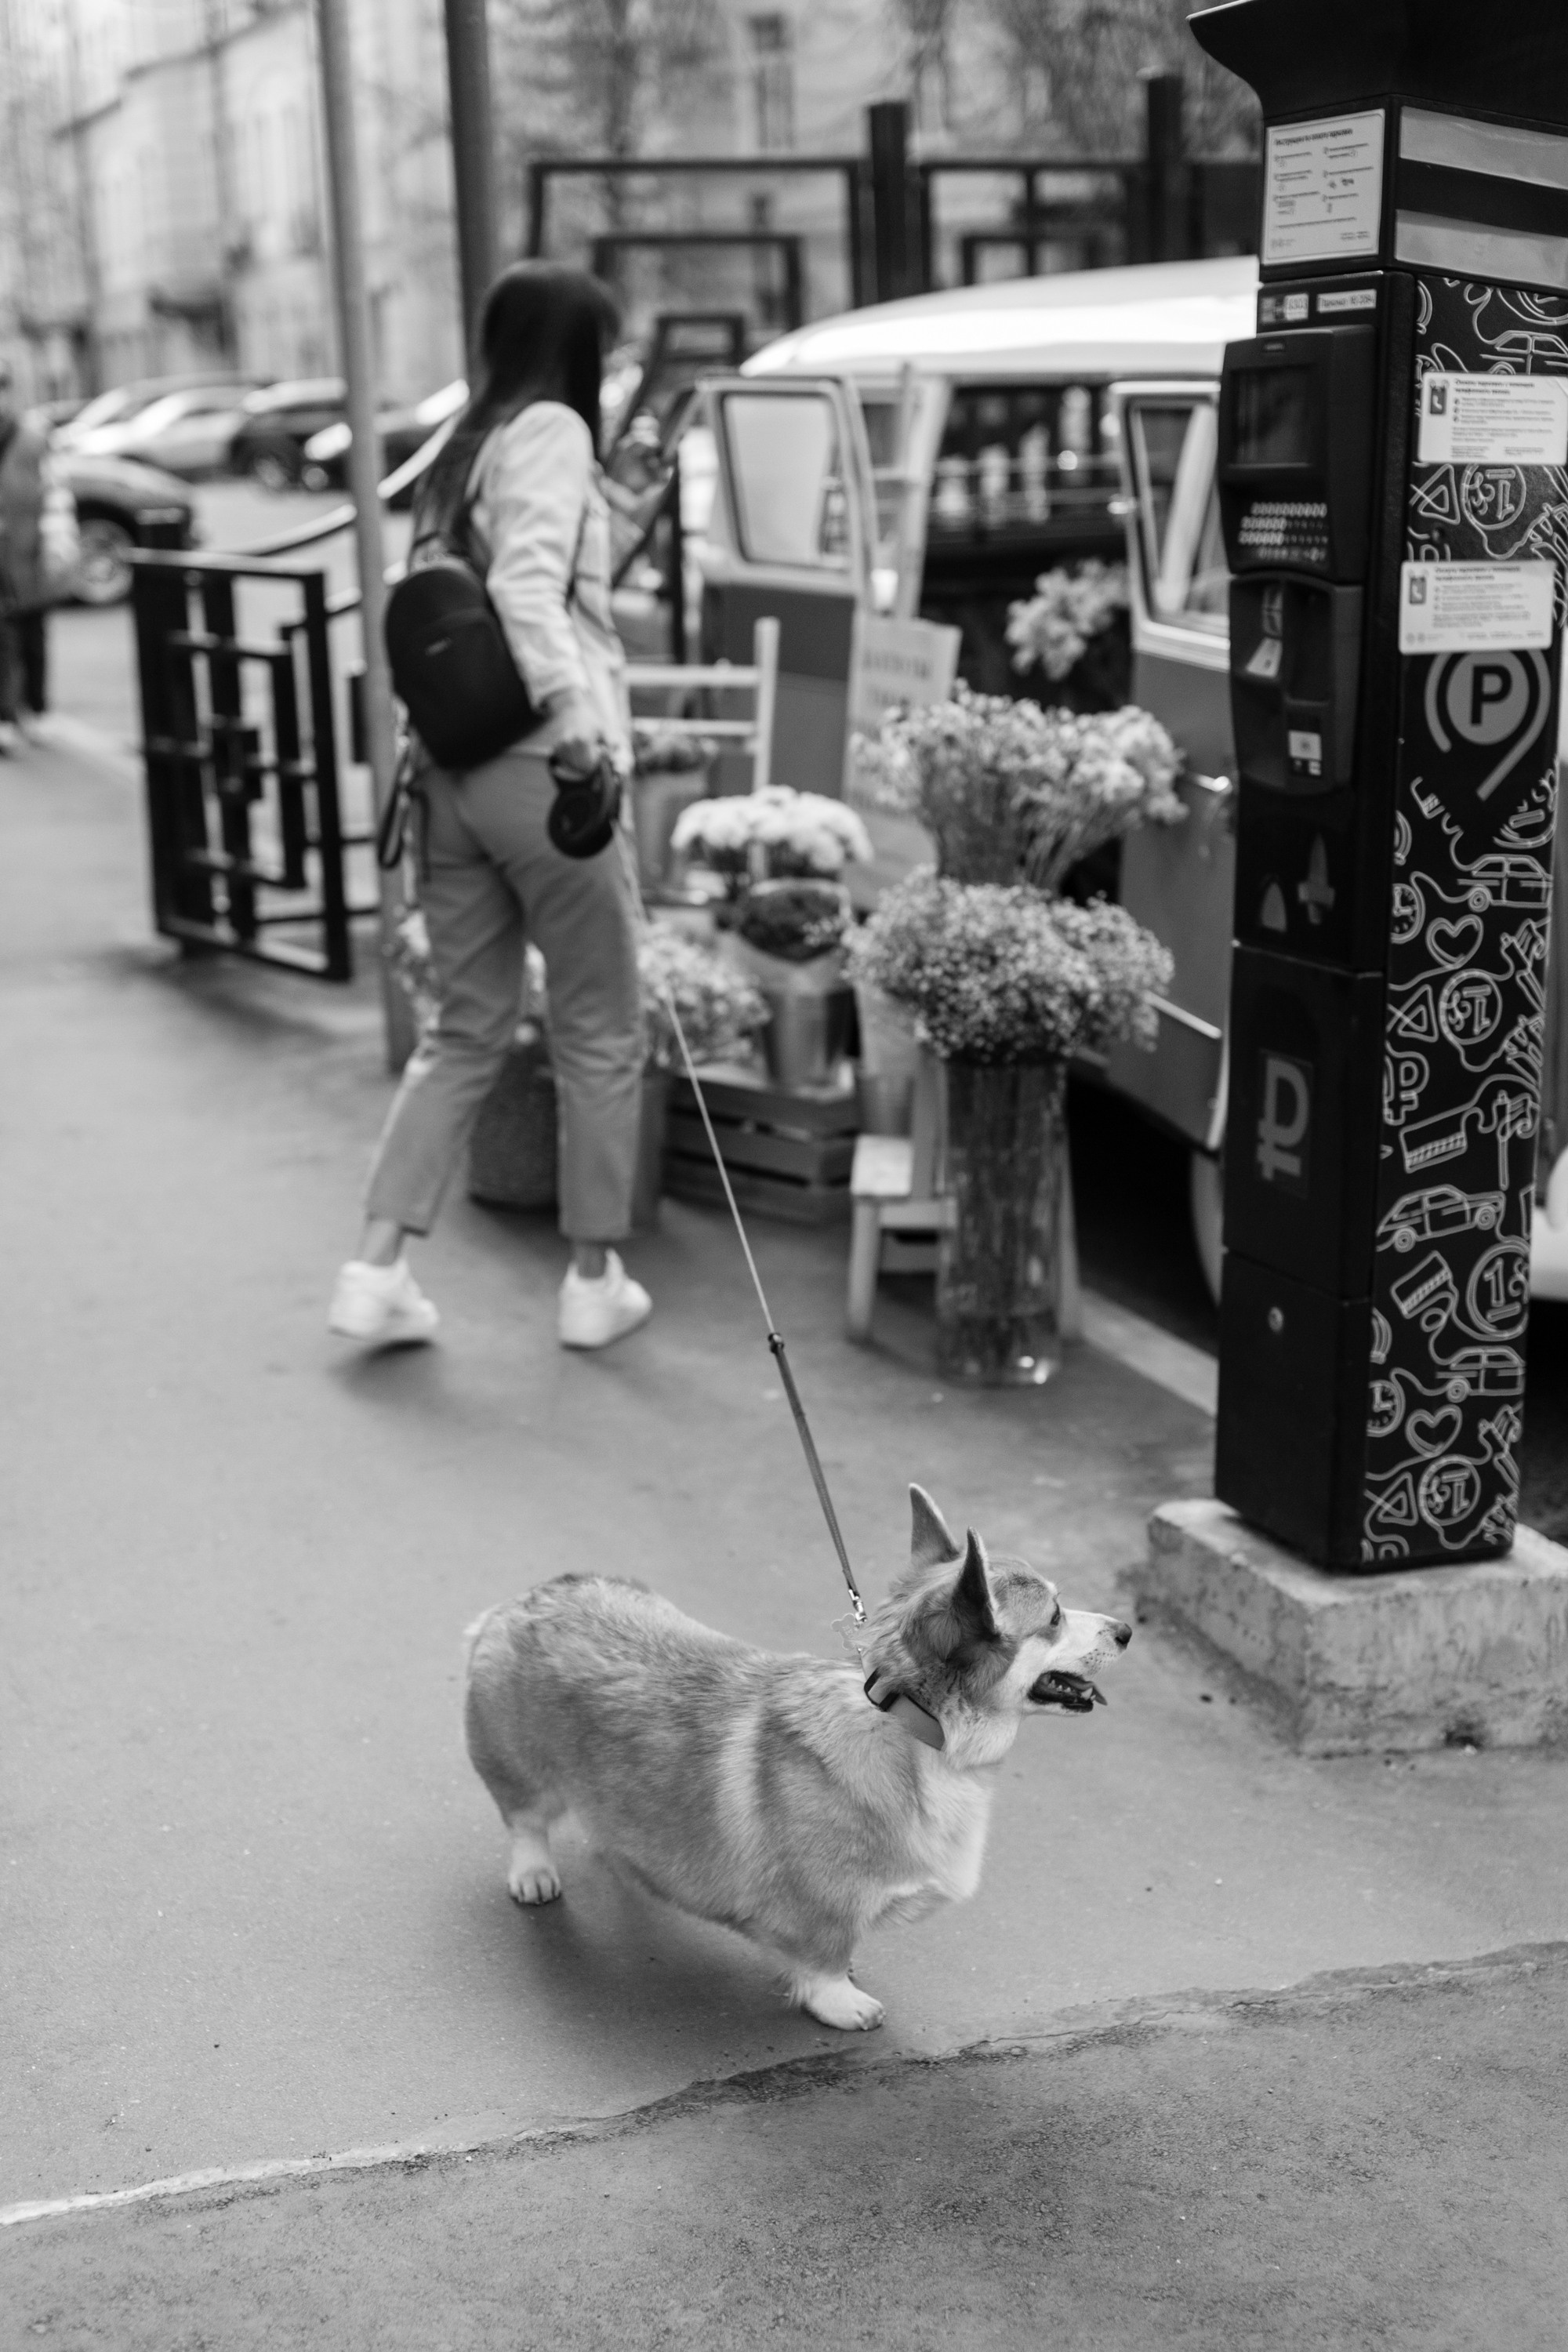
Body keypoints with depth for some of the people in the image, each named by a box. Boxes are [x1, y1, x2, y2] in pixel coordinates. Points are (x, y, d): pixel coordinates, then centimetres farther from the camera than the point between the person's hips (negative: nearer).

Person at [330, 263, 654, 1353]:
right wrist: (573, 709, -29)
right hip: (540, 769, -8)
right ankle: (596, 1280, 14)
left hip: (452, 772, 8)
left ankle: (377, 1271, 7)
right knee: (601, 1033, 6)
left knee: (468, 1030, 14)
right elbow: (528, 584, -21)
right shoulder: (552, 433, -5)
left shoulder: (465, 448, 19)